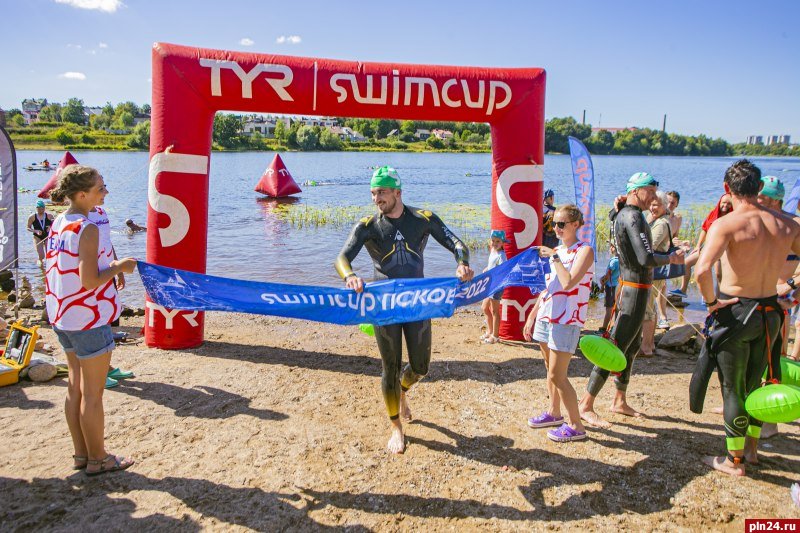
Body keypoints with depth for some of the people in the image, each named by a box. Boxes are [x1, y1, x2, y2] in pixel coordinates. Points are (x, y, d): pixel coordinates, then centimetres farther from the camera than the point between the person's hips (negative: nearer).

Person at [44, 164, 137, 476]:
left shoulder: (57, 224, 7)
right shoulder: (87, 228, -20)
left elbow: (59, 270, 12)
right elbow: (89, 281, -24)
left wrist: (110, 266, 15)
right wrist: (119, 267, -10)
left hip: (63, 316, 9)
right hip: (89, 319, -9)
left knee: (76, 387, 17)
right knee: (93, 393, 4)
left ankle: (81, 454, 29)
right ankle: (98, 459, 17)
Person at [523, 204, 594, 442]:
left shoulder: (584, 251, -9)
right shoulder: (555, 251, 13)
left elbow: (568, 283, -24)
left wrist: (554, 257, -17)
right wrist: (532, 316, 17)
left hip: (567, 321, -7)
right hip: (546, 317, 7)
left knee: (557, 376, -6)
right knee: (551, 371, 16)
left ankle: (576, 426, 6)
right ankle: (554, 413, 32)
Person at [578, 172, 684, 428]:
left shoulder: (622, 214, 10)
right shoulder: (633, 217, -19)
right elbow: (646, 259, -25)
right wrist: (671, 258, -9)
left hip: (629, 285, 11)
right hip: (635, 289, -11)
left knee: (632, 346, 19)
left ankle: (619, 401, 30)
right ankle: (586, 405, -4)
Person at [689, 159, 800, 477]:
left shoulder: (727, 224, -19)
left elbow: (702, 270, -32)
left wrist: (710, 301, -17)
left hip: (736, 311, -6)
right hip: (770, 313, 6)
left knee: (732, 388, 8)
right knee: (754, 383, 22)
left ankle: (734, 461, 19)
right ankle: (751, 448, 37)